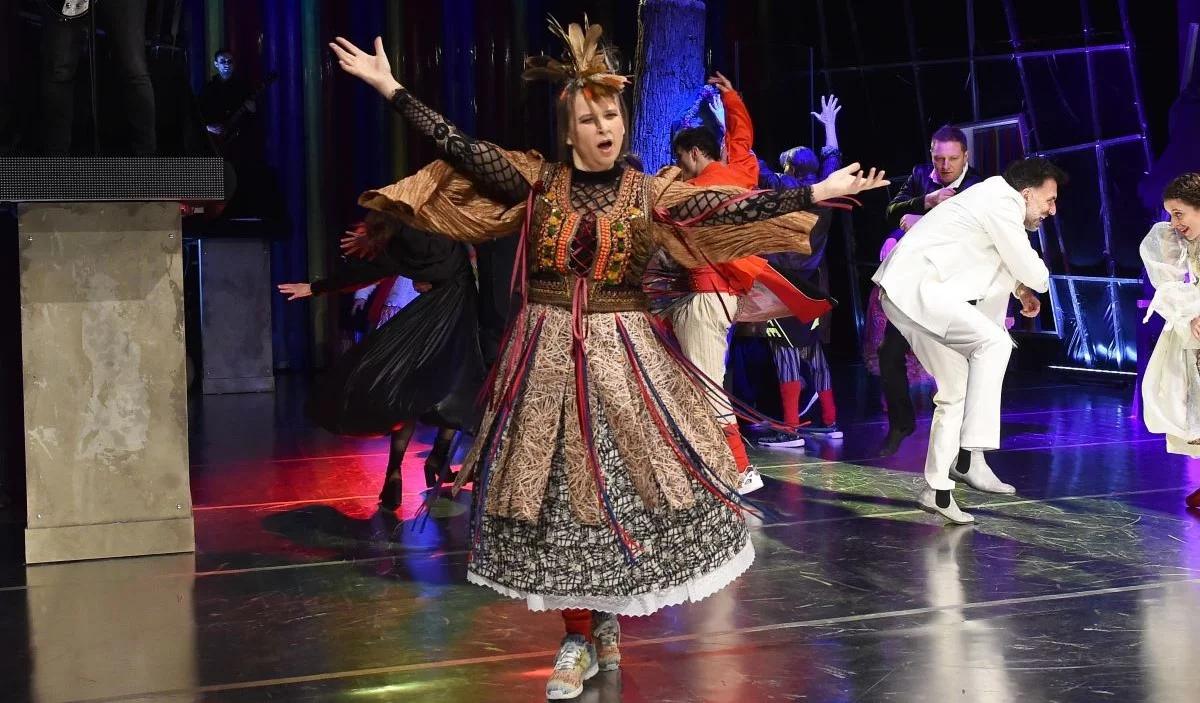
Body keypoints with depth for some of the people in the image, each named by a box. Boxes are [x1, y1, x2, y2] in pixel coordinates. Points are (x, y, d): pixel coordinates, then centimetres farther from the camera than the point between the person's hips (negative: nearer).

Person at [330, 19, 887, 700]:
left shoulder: (649, 191, 1)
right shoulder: (537, 178, 2)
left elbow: (728, 208, -6)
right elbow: (464, 152, -5)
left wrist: (820, 191, -13)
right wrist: (391, 87, -9)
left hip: (623, 356, 0)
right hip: (549, 357, 0)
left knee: (626, 479, 0)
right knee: (557, 490, 3)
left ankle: (607, 613, 24)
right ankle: (580, 638, 17)